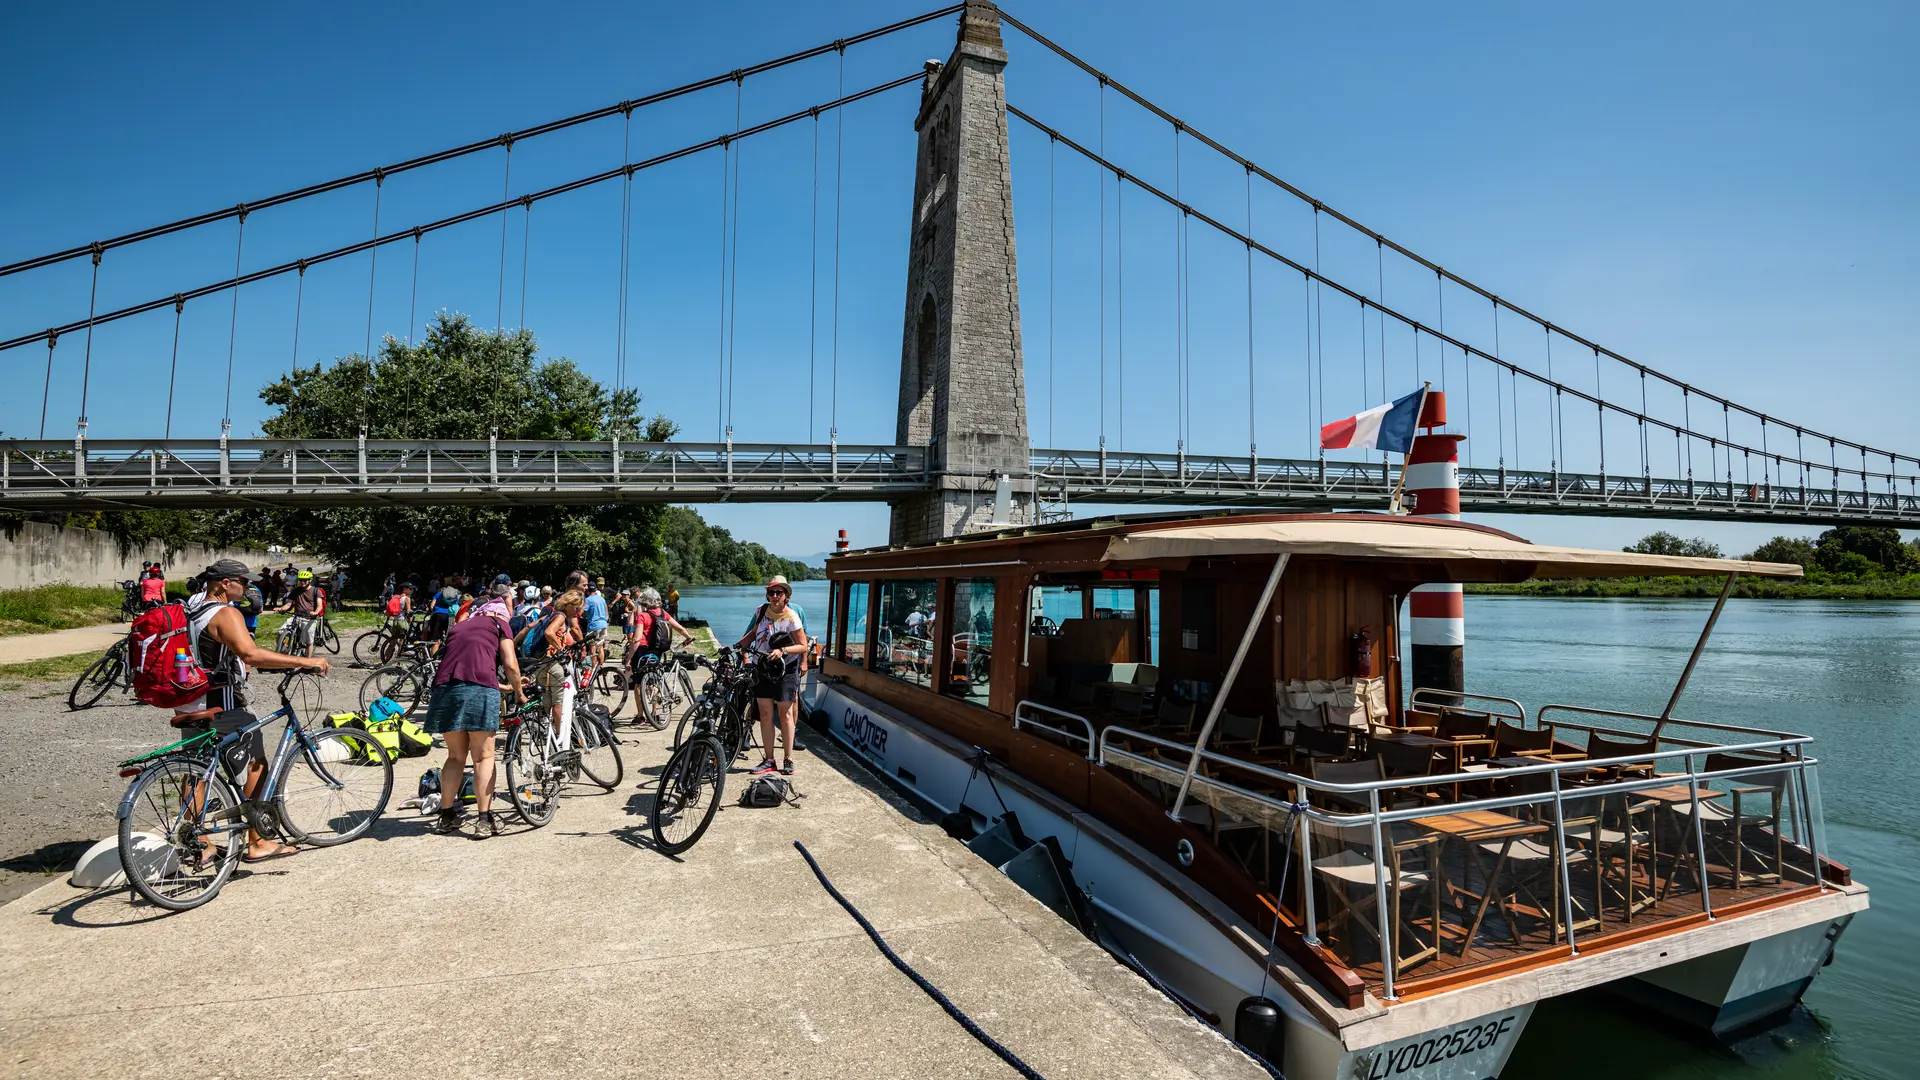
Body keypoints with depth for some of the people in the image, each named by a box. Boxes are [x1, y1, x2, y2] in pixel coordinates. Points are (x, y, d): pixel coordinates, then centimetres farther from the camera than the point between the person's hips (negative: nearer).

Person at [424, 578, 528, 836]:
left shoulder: (459, 627, 30)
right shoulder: (498, 624, 13)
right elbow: (510, 664, 2)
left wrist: (505, 687, 41)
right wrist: (519, 692, 18)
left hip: (446, 689, 5)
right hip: (479, 691, -5)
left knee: (456, 756, 18)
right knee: (483, 756, 4)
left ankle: (446, 816, 21)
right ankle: (484, 819, 3)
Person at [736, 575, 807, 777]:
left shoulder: (791, 617, -14)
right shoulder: (762, 610, 1)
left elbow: (803, 646, -11)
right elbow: (754, 632, 18)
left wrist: (782, 650, -25)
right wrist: (739, 644, 5)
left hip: (784, 670, -4)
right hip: (763, 668, 5)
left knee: (785, 714, 1)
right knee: (765, 715, 5)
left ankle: (788, 759, 10)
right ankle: (769, 760, 12)